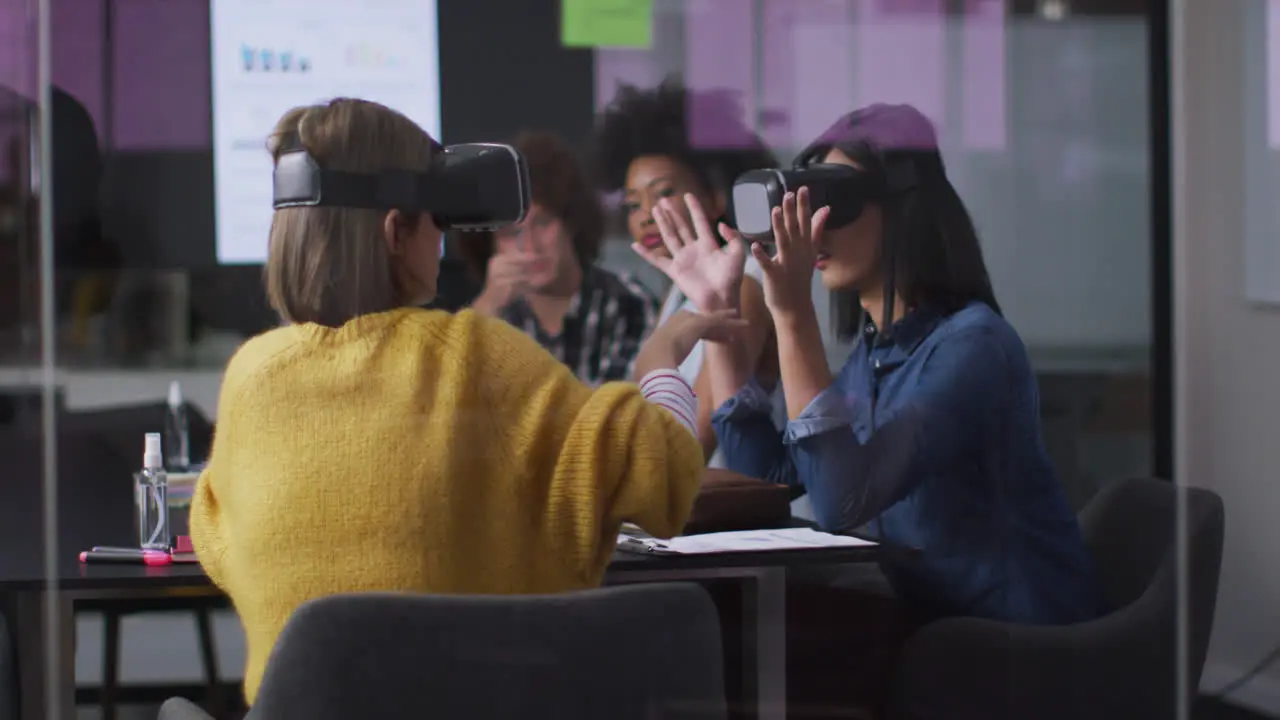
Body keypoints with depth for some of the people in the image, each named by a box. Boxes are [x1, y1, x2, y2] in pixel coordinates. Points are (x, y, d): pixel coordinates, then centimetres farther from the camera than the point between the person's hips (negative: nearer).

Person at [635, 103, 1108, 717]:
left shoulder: (972, 344, -17)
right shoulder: (875, 351, 10)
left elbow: (843, 502, -27)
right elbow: (767, 475, 8)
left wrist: (792, 313, -31)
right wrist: (717, 309, 8)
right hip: (938, 624, 8)